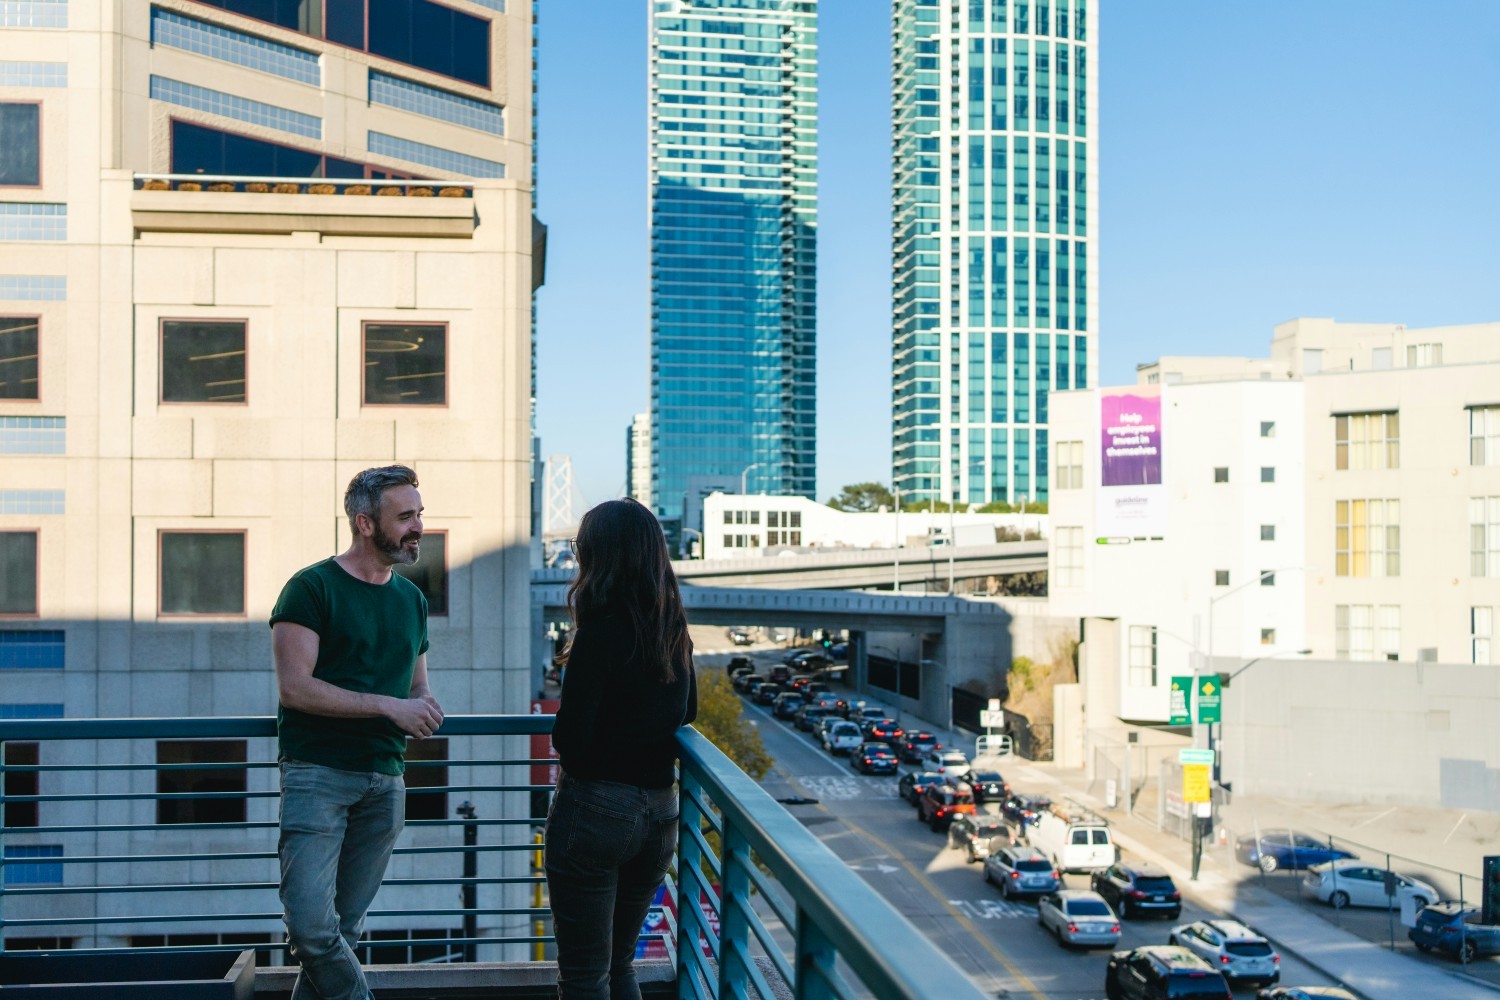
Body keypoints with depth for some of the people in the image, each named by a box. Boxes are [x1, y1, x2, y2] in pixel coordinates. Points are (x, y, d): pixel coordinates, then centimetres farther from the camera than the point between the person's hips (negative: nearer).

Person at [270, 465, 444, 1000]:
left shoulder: (412, 599, 15)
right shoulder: (311, 588, -5)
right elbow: (294, 687, -14)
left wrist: (425, 711, -1)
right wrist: (390, 705, -17)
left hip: (384, 781, 6)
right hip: (318, 774, -5)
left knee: (344, 929, 7)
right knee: (312, 927, -14)